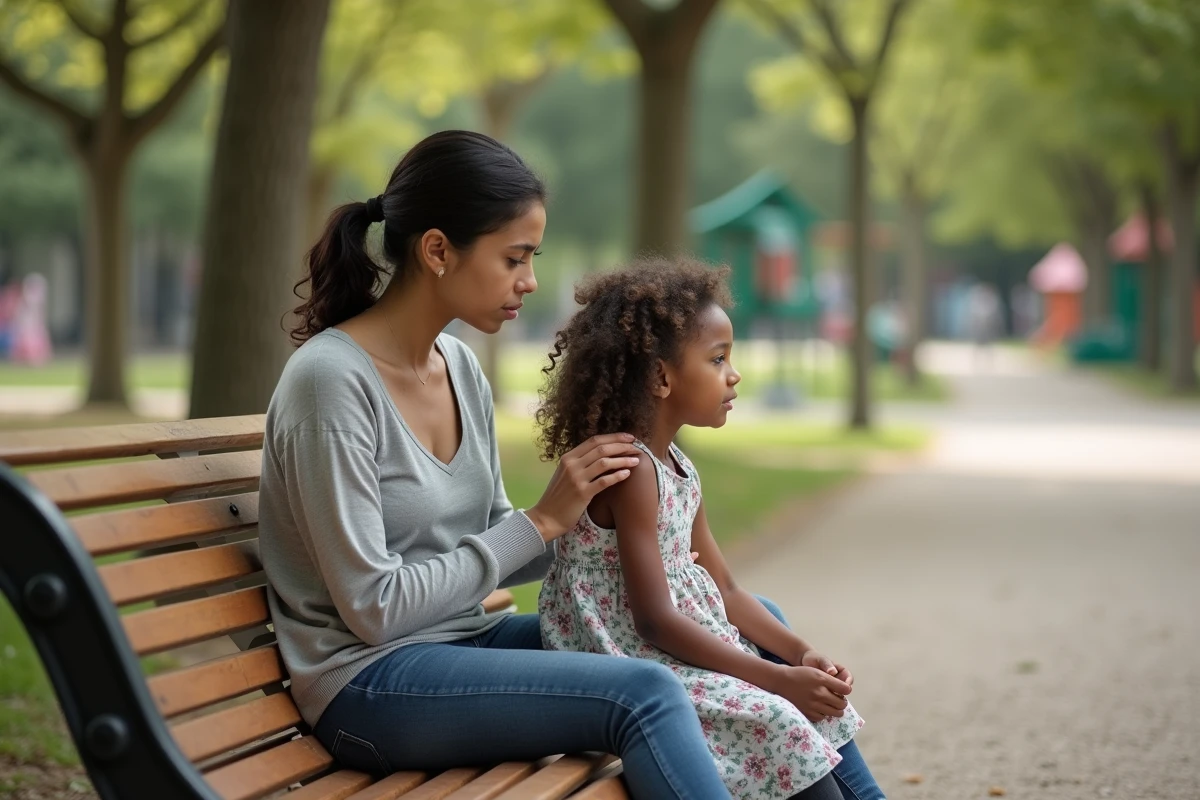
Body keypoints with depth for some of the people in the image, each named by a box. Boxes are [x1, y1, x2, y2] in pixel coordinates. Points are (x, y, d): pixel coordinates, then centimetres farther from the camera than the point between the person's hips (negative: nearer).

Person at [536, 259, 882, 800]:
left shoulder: (676, 467, 11)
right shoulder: (629, 468, -18)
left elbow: (724, 590, 15)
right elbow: (655, 620, -22)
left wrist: (800, 654, -1)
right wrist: (778, 679, -23)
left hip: (686, 650, 10)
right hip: (632, 664, -10)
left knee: (820, 704, 5)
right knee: (778, 722, -21)